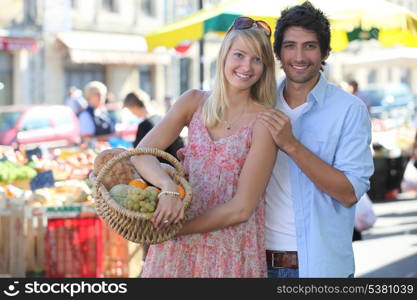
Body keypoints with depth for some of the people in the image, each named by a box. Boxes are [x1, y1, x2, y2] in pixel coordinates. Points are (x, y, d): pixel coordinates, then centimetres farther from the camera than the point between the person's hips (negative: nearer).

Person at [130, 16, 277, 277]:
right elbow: (142, 153, -7)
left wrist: (173, 229, -14)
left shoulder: (263, 121, -11)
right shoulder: (195, 102, 0)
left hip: (232, 252, -3)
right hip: (178, 246, 3)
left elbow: (241, 208, -14)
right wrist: (168, 187, -27)